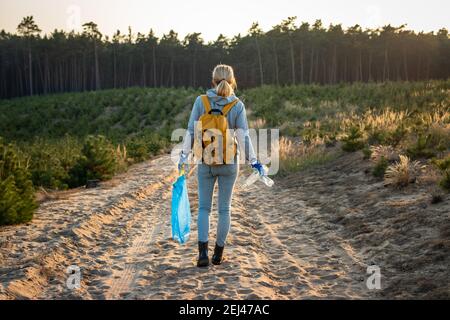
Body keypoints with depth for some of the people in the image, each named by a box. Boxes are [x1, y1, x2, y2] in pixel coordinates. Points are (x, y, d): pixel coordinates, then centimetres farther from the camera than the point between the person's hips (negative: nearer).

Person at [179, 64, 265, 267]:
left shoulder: (201, 101, -7)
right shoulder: (238, 106, -9)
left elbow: (191, 132, -6)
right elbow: (243, 137, -11)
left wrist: (184, 156, 5)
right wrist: (253, 162, -2)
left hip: (206, 163, 0)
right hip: (229, 163, 0)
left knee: (204, 207, 10)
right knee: (224, 208, 13)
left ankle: (203, 253, -4)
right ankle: (218, 254, 18)